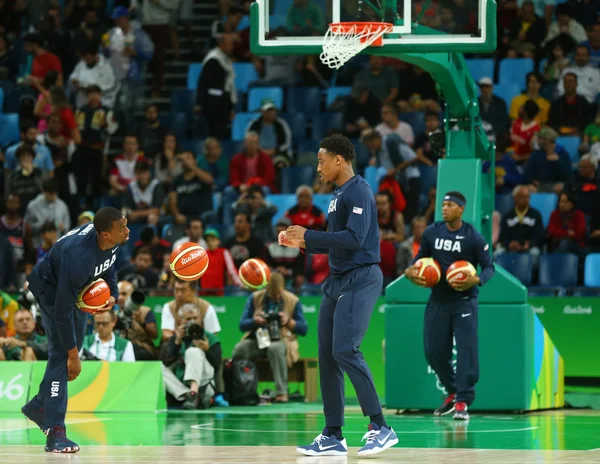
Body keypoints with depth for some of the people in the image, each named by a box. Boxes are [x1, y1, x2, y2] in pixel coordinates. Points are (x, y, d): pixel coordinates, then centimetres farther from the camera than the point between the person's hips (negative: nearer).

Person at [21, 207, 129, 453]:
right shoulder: (79, 257, -42)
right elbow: (63, 310, -35)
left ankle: (39, 406, 34)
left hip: (76, 286, 8)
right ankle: (55, 432, -20)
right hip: (51, 287, -8)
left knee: (73, 347, 15)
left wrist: (113, 295, -9)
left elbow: (108, 265, 6)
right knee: (62, 353, -17)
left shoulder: (111, 241, -20)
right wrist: (73, 355, -29)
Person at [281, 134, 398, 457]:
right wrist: (304, 244, 12)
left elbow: (354, 239, -22)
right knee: (326, 356, 5)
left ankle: (380, 427, -11)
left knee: (345, 351, -17)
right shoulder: (338, 195, 16)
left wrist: (309, 235, -17)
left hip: (360, 280, -10)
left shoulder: (358, 191, -12)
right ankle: (333, 437, 9)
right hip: (337, 281, 10)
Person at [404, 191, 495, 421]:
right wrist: (410, 271, -9)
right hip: (438, 299, 4)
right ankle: (452, 393, 26)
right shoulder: (431, 232, 0)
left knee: (466, 349, -12)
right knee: (434, 351, 5)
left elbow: (489, 267, -8)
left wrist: (477, 280, -28)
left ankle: (462, 402, -10)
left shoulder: (473, 237, -11)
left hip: (464, 300, -4)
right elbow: (421, 257, 12)